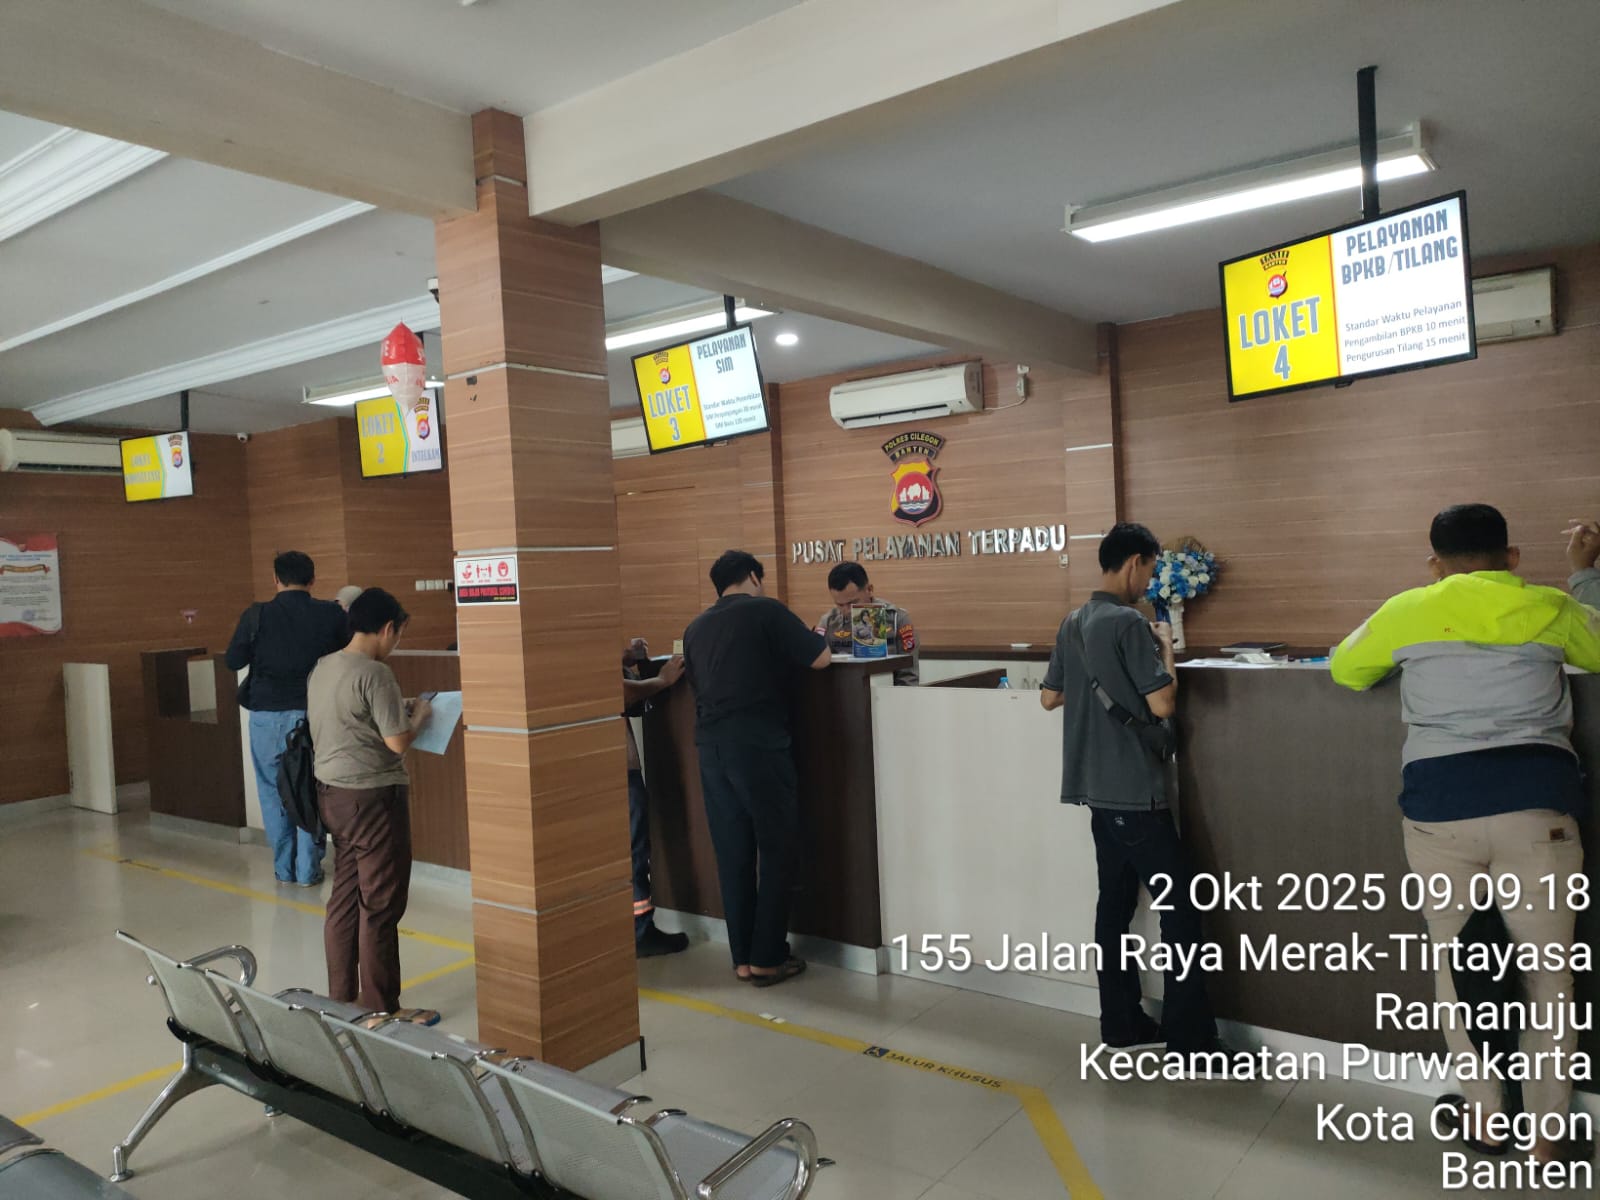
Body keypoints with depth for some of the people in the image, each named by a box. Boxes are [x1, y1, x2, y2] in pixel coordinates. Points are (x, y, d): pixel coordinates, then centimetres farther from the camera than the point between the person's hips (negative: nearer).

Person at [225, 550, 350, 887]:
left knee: (274, 792, 13)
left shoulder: (256, 615, -7)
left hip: (268, 716, 0)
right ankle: (309, 869, 10)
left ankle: (285, 868, 19)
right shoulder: (331, 614, -6)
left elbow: (233, 661, 3)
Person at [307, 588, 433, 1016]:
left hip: (332, 792, 9)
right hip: (372, 797, -9)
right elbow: (397, 742, -19)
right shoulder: (374, 673, -19)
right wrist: (419, 716, -1)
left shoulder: (323, 668, 8)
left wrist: (396, 708, 16)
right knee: (380, 904, 1)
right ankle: (379, 1009, 10)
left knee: (345, 897, 16)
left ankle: (340, 999, 25)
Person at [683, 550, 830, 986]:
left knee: (733, 853, 11)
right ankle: (767, 959, 8)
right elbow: (820, 659, -4)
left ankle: (743, 958, 17)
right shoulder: (766, 610, -3)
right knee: (777, 850, 5)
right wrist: (813, 636, 18)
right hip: (758, 744, -6)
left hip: (709, 746, 6)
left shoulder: (695, 628, 15)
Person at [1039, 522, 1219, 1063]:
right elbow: (1163, 703, -18)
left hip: (1100, 788, 9)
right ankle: (1190, 1041, 2)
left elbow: (1050, 697, 17)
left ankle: (1122, 1023, 20)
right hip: (1135, 791, -9)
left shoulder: (1073, 624, 10)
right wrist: (1166, 647, -3)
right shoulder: (1129, 623, -16)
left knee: (1115, 903, 13)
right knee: (1180, 907, -2)